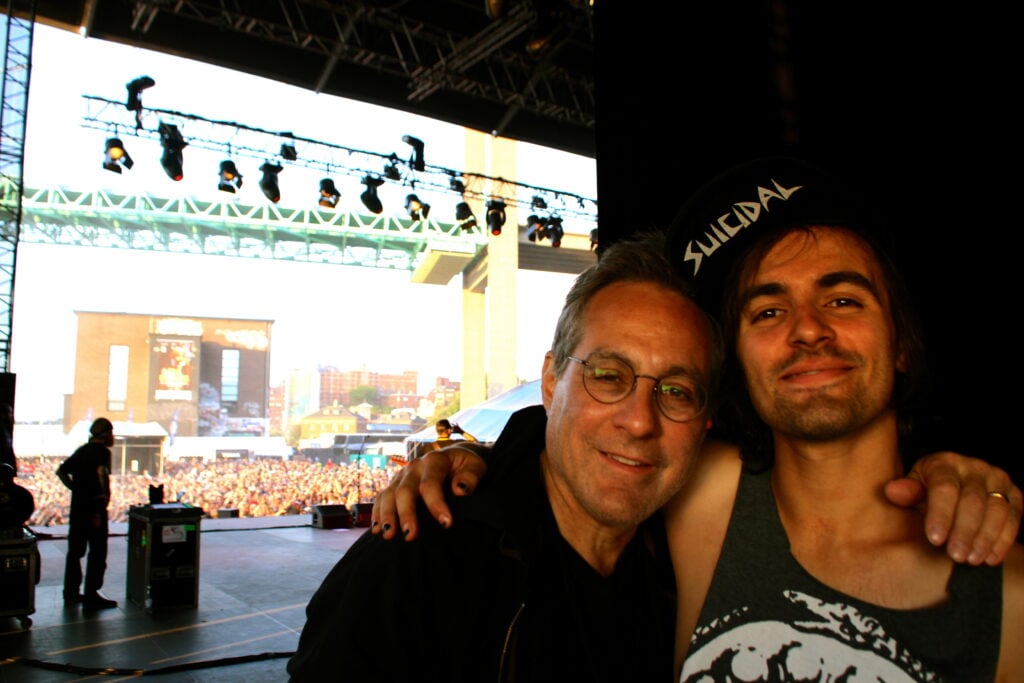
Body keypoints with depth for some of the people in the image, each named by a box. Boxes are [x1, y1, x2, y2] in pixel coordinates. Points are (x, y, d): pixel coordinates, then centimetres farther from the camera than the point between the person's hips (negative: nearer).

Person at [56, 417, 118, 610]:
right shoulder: (102, 452, -11)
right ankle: (91, 596, 0)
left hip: (77, 506, 8)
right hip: (94, 507, -8)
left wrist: (75, 488, 15)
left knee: (75, 550, 15)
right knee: (97, 552, -1)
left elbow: (61, 471, 19)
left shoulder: (82, 450, 14)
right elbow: (101, 476, -26)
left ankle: (71, 593, 23)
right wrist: (105, 497, -22)